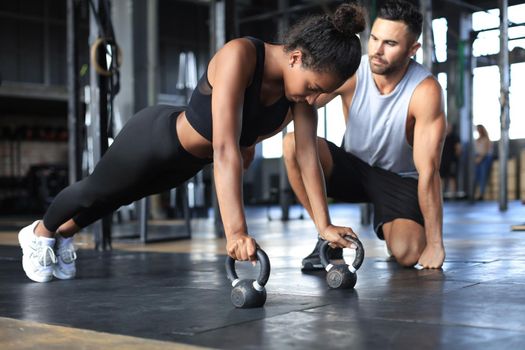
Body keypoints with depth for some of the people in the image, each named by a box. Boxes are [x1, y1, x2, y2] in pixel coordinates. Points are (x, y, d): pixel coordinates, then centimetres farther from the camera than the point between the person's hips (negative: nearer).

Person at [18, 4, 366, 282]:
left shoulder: (303, 80, -19)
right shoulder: (239, 55, -40)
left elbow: (309, 155, -16)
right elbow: (224, 147, -47)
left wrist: (324, 225, -21)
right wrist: (235, 232, -53)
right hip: (156, 137, -6)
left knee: (116, 199, 30)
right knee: (95, 191, 22)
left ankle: (63, 234, 59)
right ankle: (40, 232, 53)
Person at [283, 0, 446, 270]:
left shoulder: (425, 90, -24)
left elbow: (428, 171, -25)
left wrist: (435, 244, -25)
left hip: (401, 179, -2)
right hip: (353, 167, 2)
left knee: (407, 254, -27)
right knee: (294, 143, -26)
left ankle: (389, 228, 12)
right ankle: (327, 235, -11)